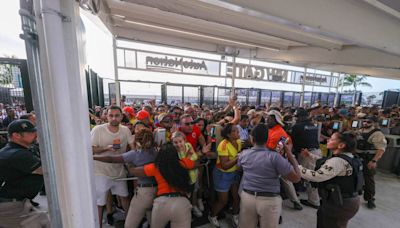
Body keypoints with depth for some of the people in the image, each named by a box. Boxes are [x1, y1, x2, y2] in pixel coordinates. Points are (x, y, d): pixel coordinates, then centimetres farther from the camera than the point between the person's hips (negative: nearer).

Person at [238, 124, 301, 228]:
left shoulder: (243, 154, -8)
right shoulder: (274, 157, -20)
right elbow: (296, 178, -13)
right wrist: (290, 153, -5)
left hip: (247, 197, 3)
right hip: (269, 200, -2)